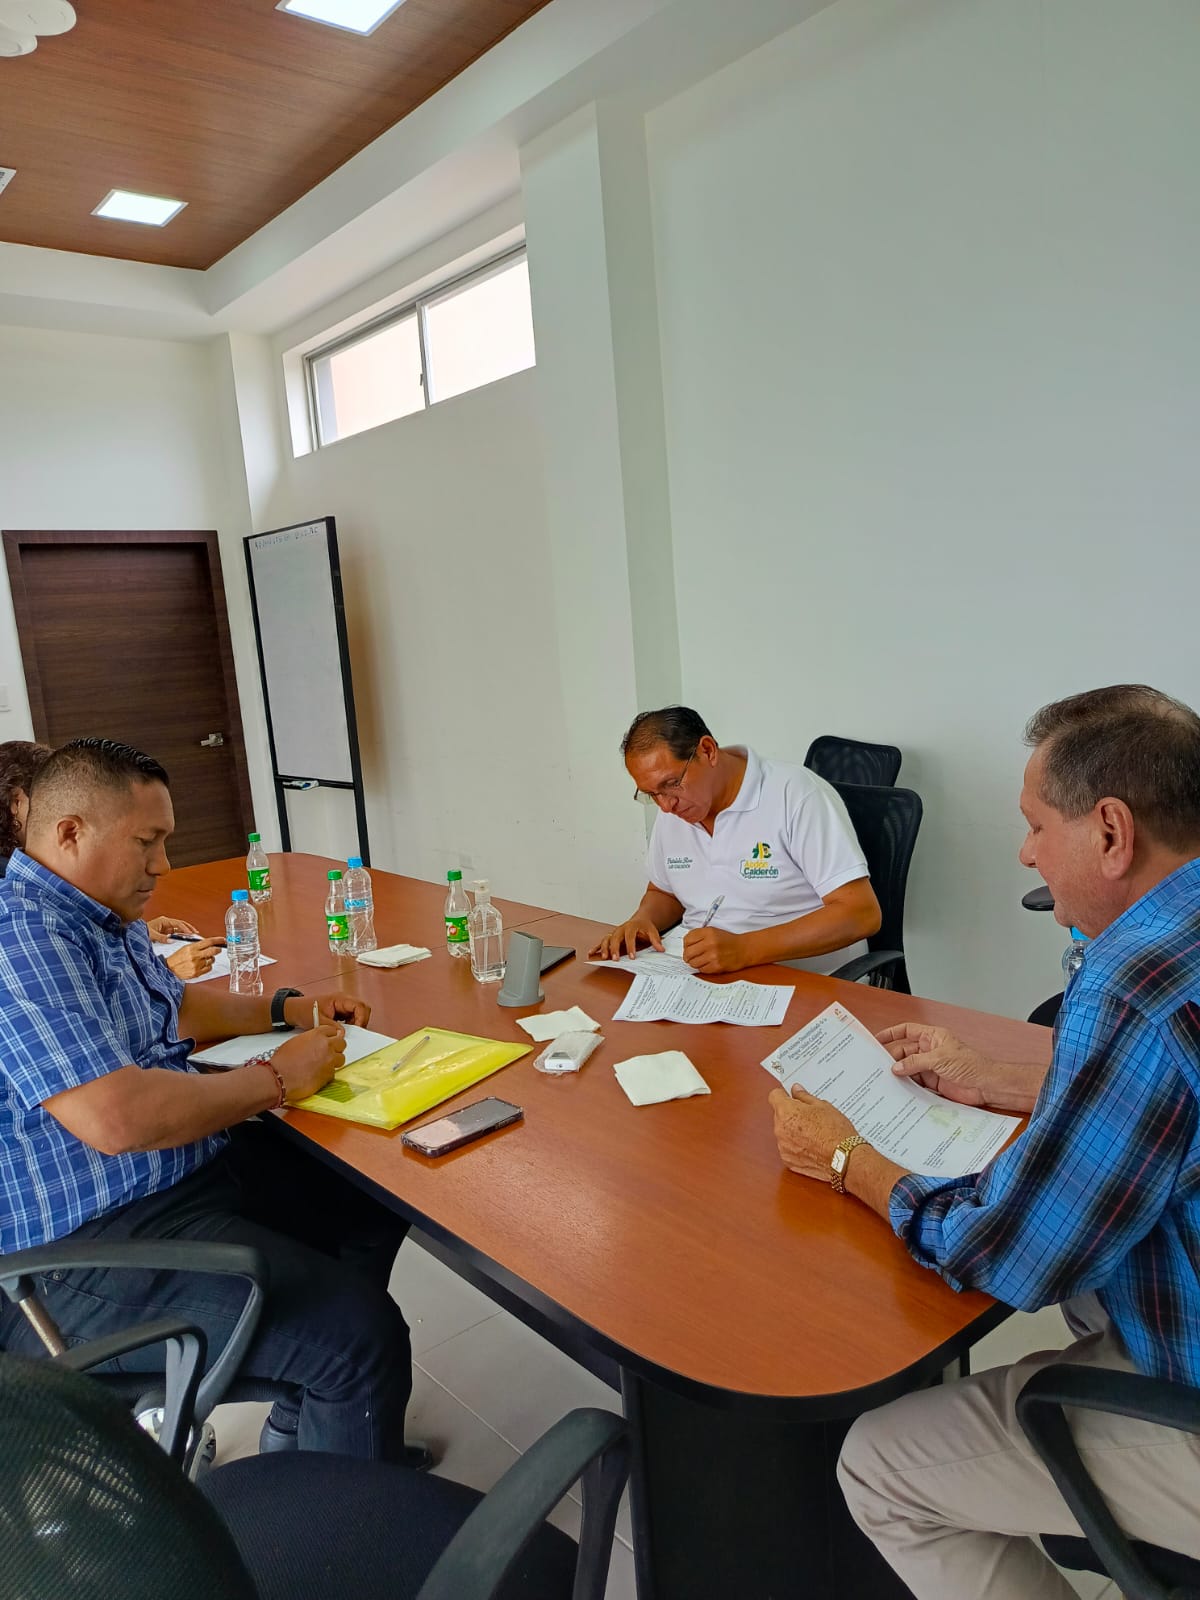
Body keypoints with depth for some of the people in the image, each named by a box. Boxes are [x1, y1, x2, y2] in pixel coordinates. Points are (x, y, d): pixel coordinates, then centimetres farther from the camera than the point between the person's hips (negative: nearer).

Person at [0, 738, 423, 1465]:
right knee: (365, 1337, -22)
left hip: (193, 1168, 11)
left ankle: (302, 1421, 29)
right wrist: (276, 1077, -19)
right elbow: (116, 1118, -32)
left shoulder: (105, 916, 11)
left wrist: (286, 1009, 13)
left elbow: (172, 1007, 28)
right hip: (88, 1249, -11)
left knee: (377, 1197, 16)